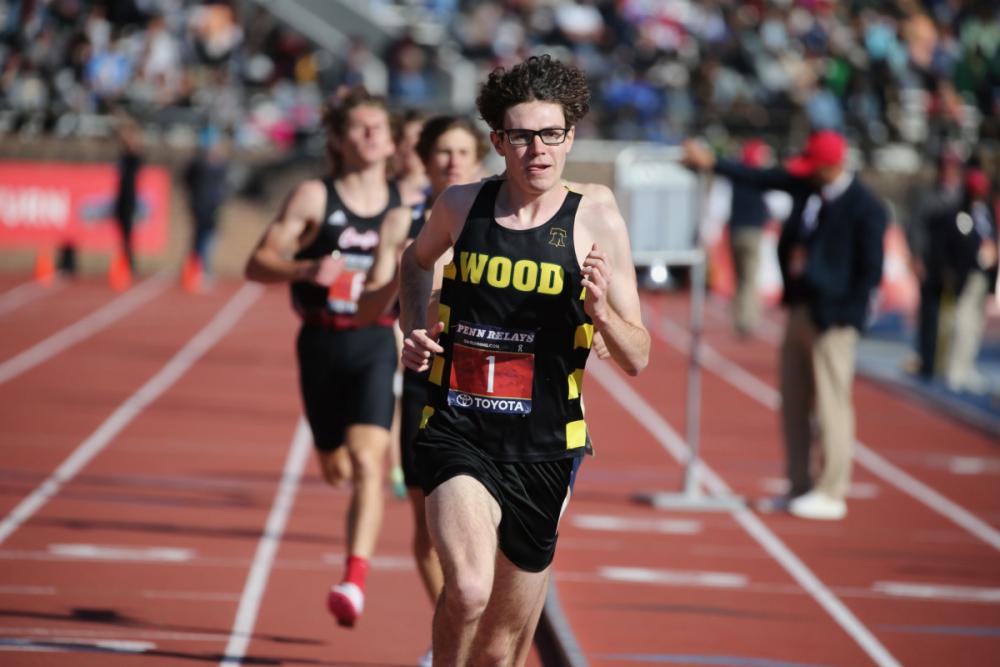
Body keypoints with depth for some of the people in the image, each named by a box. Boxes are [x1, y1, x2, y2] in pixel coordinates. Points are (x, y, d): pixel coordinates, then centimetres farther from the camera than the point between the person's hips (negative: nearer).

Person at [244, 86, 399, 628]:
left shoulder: (406, 206, 2)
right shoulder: (314, 198, -3)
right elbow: (258, 263, -6)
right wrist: (307, 269, -23)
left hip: (377, 344, -1)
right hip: (322, 344, 1)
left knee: (367, 461, -19)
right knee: (335, 468, 15)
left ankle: (354, 582, -24)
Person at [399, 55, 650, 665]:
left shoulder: (596, 224, -4)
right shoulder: (460, 206, 1)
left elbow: (638, 359, -2)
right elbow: (418, 260, 26)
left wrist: (600, 309, -20)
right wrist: (414, 330, 10)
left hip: (543, 449, 1)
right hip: (457, 436, 0)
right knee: (469, 588, -28)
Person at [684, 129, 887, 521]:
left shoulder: (865, 209, -15)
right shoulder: (806, 187, 6)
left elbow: (870, 270, -13)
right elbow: (762, 179, 17)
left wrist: (846, 317, -14)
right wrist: (712, 164, 16)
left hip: (832, 317, -8)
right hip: (799, 309, 8)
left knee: (831, 405, -4)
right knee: (793, 405, 12)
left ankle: (831, 494, 1)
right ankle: (799, 489, 19)